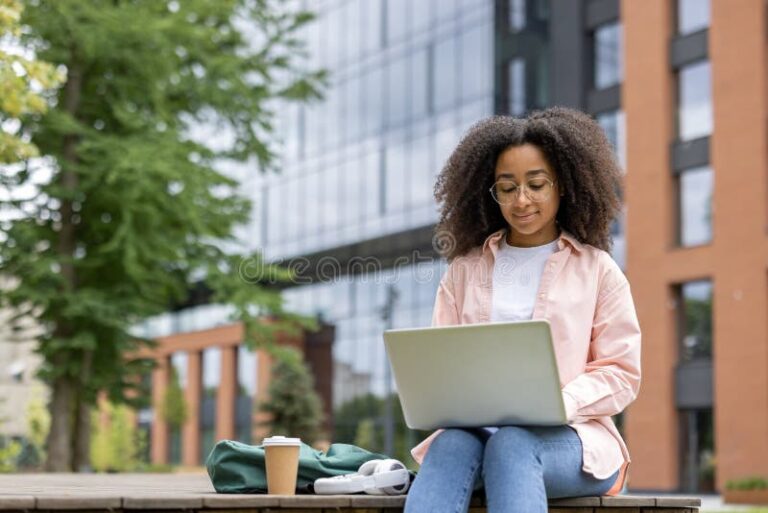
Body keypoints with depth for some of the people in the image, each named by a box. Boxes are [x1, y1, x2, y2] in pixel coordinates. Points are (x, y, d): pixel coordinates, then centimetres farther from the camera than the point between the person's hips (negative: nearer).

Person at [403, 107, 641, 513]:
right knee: (451, 445, -35)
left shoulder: (596, 269, 12)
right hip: (475, 428, 2)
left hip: (567, 437, -2)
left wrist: (562, 402, -14)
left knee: (512, 445, -37)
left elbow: (621, 373, 6)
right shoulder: (464, 269, 19)